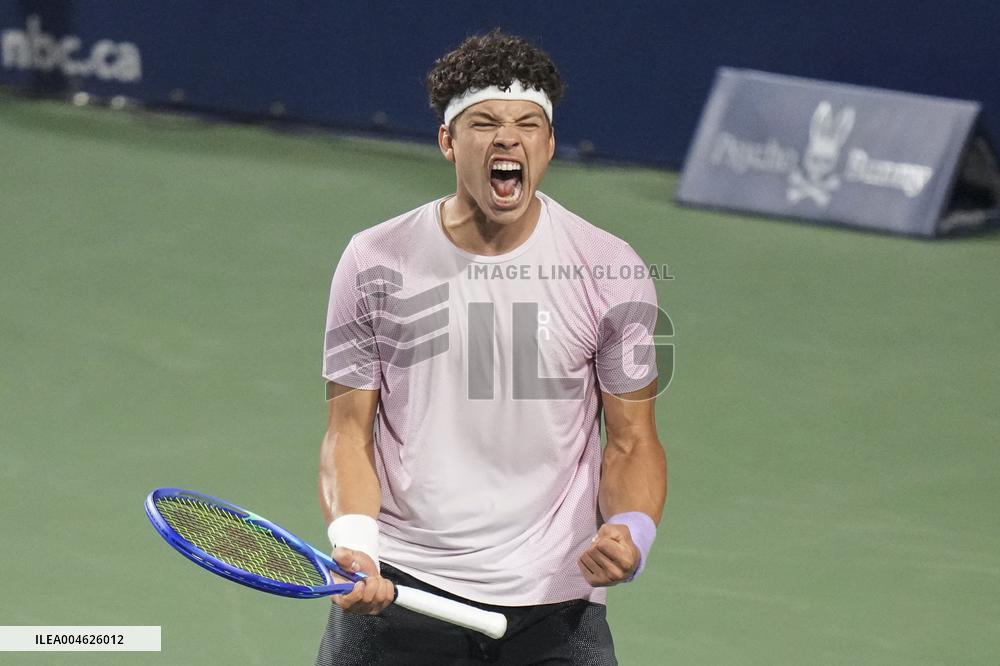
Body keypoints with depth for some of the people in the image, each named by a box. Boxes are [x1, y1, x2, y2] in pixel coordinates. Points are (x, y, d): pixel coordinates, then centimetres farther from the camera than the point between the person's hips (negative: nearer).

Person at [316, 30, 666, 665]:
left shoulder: (611, 271, -1)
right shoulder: (375, 263, 0)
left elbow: (632, 441, 4)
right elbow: (350, 431, 3)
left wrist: (632, 530, -16)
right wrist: (352, 538, -15)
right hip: (395, 586, 0)